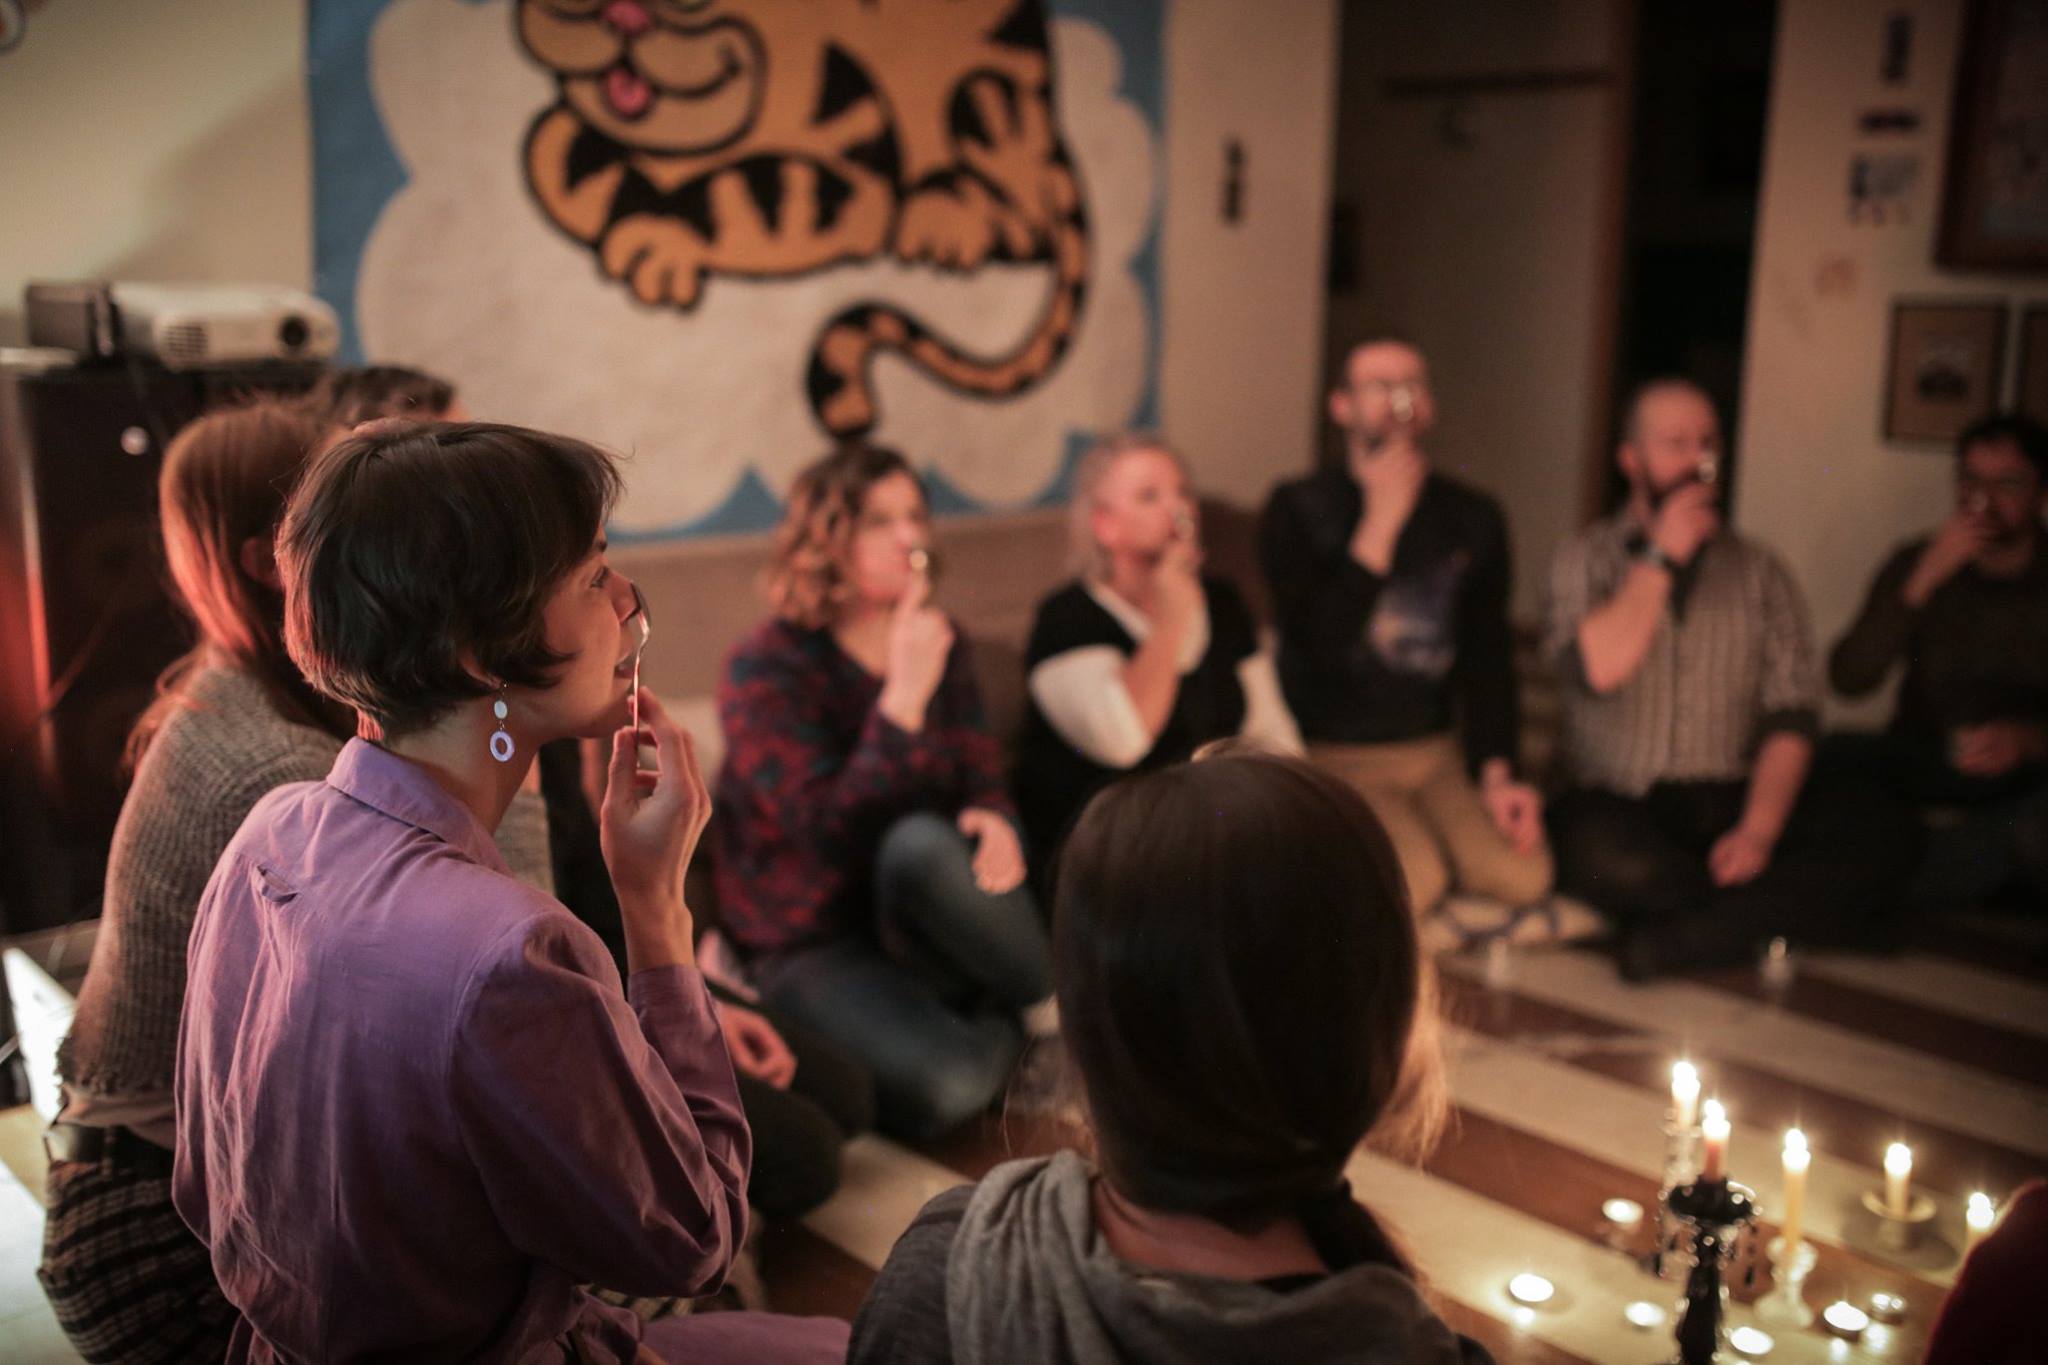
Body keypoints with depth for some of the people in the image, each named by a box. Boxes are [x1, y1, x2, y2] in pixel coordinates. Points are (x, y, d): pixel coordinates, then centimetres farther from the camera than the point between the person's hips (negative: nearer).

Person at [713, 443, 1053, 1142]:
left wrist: (995, 824, -22)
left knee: (921, 842, -34)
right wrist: (906, 694, -30)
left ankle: (1057, 1009, -12)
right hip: (816, 944, -4)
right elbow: (833, 833, -25)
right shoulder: (767, 668, -14)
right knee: (940, 1086, -33)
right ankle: (1010, 1032, 0)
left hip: (923, 929, 4)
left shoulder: (940, 643, 4)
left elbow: (983, 778, 3)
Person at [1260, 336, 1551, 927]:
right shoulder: (1298, 508, -6)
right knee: (1414, 880, -27)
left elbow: (1488, 656, 8)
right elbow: (1316, 644, -19)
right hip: (1335, 756, -4)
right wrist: (1381, 521, -19)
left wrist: (1497, 773, -4)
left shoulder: (1473, 518, 8)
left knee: (1524, 875, -18)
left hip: (1439, 751, 4)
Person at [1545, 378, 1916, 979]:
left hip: (1731, 805, 3)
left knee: (1876, 835, -24)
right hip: (1619, 804, -2)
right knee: (1603, 854, -38)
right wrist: (1662, 558, -7)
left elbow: (1793, 713, 2)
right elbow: (1597, 669, -13)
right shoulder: (1587, 557, 7)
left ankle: (1673, 938, -26)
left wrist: (1758, 831, -13)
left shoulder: (1759, 570, 12)